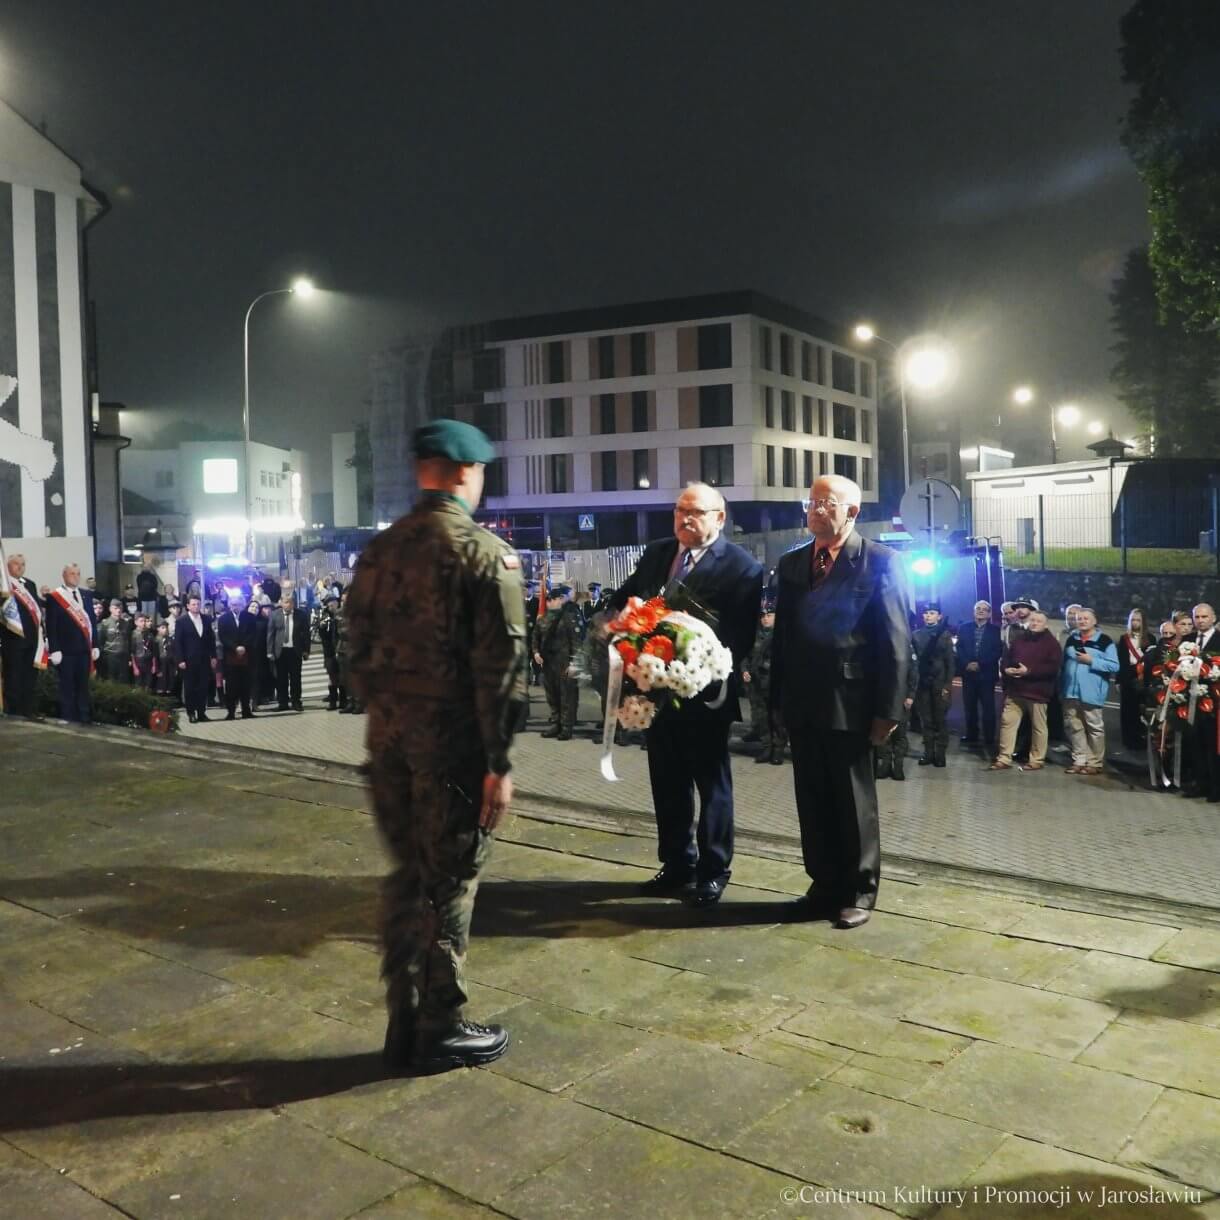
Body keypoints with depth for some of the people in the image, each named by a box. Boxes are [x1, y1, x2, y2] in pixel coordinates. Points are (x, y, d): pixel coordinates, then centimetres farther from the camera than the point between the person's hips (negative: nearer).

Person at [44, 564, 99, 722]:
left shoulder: (87, 594, 11)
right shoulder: (54, 597, -3)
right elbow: (51, 626, -6)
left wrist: (95, 645, 7)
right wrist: (54, 650, -12)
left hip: (84, 648, 4)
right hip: (65, 650, -4)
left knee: (83, 686, 9)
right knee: (67, 687, 2)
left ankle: (84, 718, 15)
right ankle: (67, 720, 8)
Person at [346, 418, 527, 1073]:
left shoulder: (379, 549, 8)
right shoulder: (486, 552, -11)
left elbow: (359, 648, 11)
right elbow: (501, 663, -15)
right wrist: (499, 761, -12)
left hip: (390, 741, 6)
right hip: (453, 743, -6)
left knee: (407, 878, 16)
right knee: (449, 884, 5)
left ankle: (404, 1024, 26)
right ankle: (441, 1030, 17)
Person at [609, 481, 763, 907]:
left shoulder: (741, 565, -11)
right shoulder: (656, 553, 9)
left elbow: (743, 635, -16)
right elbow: (622, 599, 15)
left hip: (704, 690, -6)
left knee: (712, 783, 8)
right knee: (667, 781, 15)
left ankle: (714, 871, 21)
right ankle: (677, 863, 29)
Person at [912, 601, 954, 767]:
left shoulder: (944, 635, 3)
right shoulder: (917, 635, 8)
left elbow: (950, 661, -1)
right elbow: (914, 659, 7)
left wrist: (948, 684, -8)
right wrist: (914, 682, 0)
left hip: (940, 682, -2)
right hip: (923, 682, 2)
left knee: (940, 719, 0)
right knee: (926, 719, 4)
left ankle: (940, 753, 5)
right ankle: (928, 751, 10)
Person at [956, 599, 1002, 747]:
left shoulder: (995, 630, 4)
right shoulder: (964, 628, 10)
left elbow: (997, 652, -5)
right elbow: (959, 649, 2)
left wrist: (980, 664, -14)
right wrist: (966, 664, -13)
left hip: (986, 673, -2)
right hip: (968, 673, 2)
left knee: (988, 707, 0)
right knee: (969, 707, 6)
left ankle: (989, 738, 5)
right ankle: (971, 735, 15)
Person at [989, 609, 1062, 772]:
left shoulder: (1051, 642, -2)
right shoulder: (1017, 638, 13)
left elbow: (1053, 667, -12)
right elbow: (1005, 658, 17)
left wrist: (1029, 671, -20)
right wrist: (1006, 669, -7)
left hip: (1037, 691, -4)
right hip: (1015, 690, 4)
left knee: (1038, 727, 5)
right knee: (1007, 722, 1)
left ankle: (1037, 760, 15)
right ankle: (1004, 759, 6)